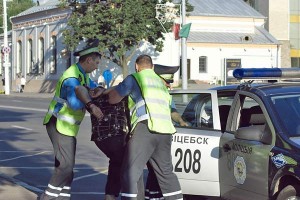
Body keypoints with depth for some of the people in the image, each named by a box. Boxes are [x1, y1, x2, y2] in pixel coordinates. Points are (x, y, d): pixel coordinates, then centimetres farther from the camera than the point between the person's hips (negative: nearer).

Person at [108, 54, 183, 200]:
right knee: (166, 173, 18)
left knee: (130, 173, -7)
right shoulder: (161, 82, 30)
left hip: (145, 128, -7)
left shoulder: (134, 78, 9)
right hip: (165, 131, 7)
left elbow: (113, 99, 10)